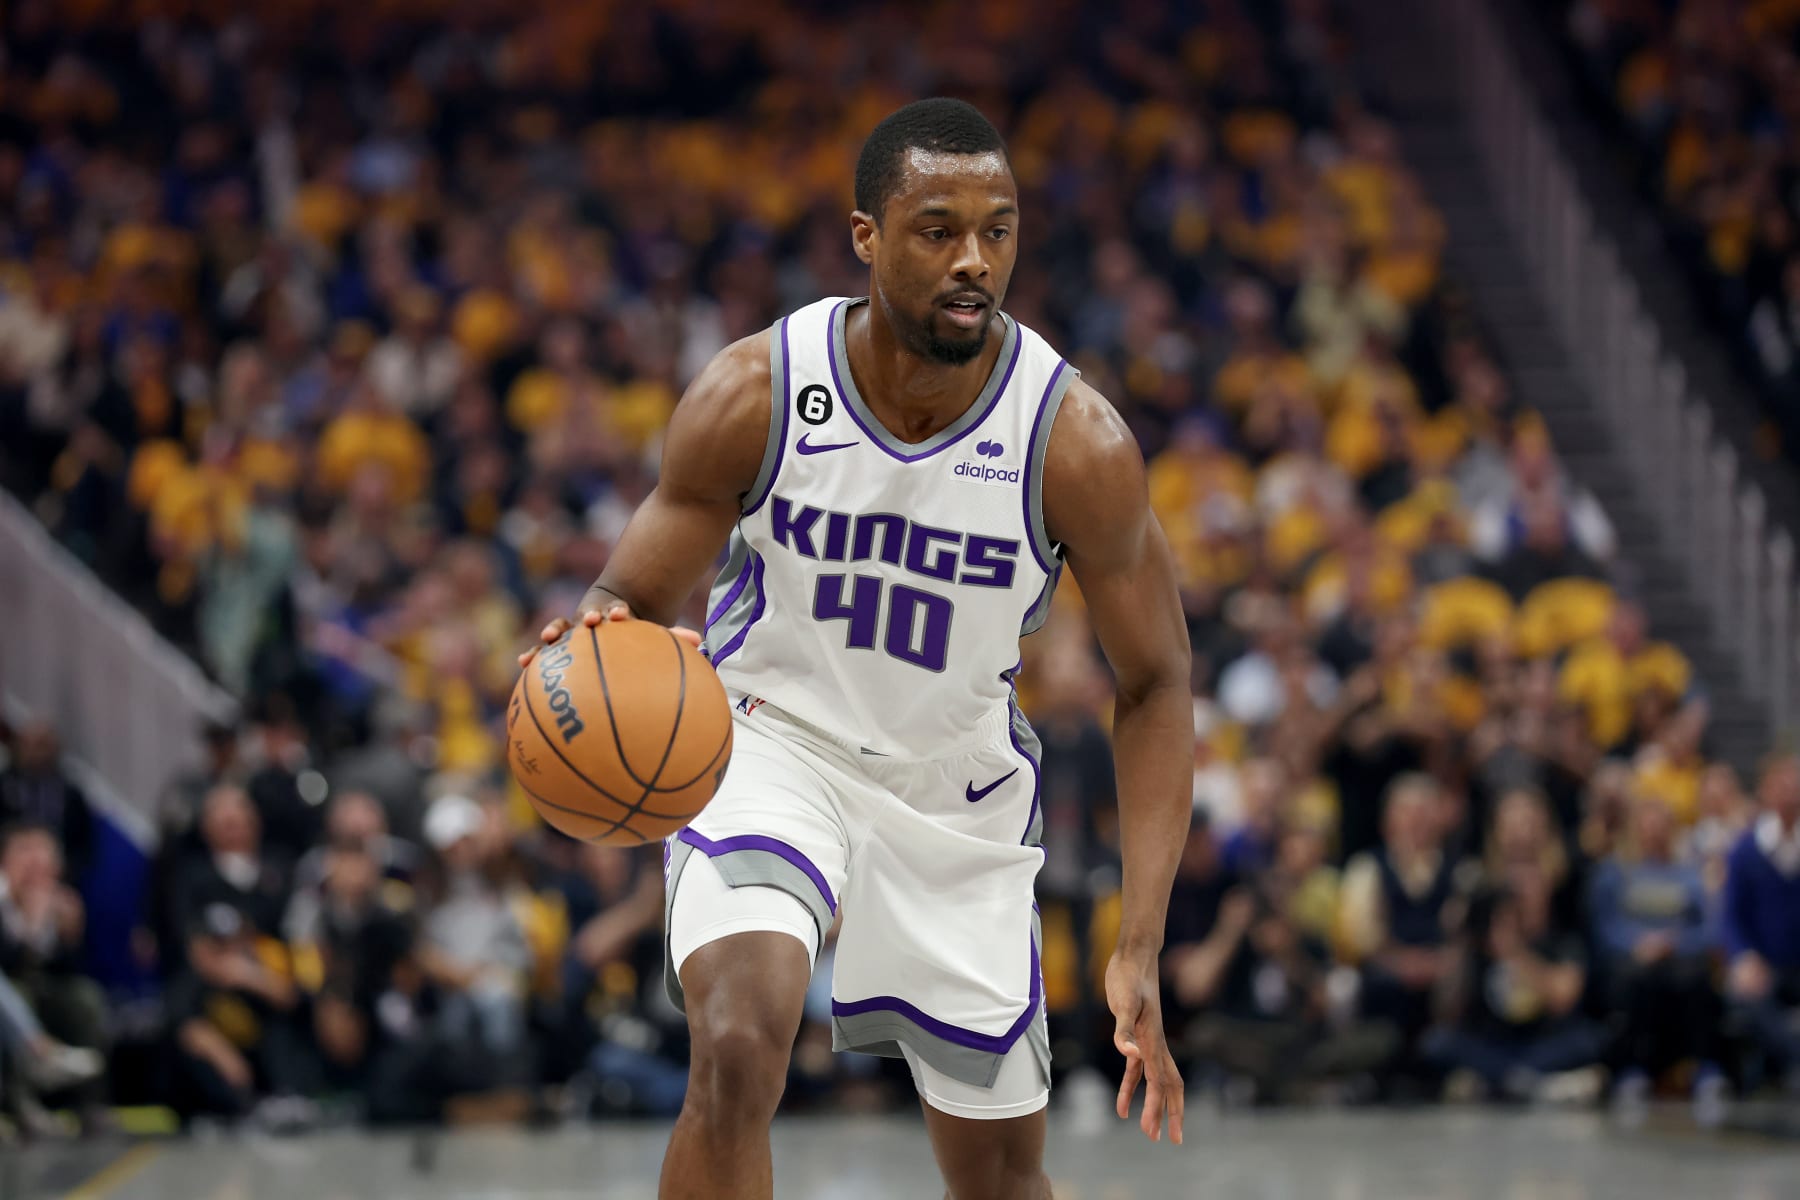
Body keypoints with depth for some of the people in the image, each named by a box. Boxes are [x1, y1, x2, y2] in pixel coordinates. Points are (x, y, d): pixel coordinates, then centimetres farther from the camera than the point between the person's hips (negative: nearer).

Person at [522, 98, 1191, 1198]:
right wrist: (597, 635, -37)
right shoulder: (757, 394, -21)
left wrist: (1140, 952, -18)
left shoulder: (1077, 442, -21)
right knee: (737, 1053, -29)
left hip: (960, 785, 2)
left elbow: (1155, 684, -11)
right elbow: (641, 596, -9)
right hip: (772, 738, -1)